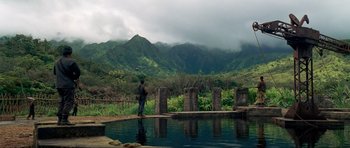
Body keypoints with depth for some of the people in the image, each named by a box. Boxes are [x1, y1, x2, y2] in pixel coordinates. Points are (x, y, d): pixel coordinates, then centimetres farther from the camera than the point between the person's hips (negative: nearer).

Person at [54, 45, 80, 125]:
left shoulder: (57, 62, 14)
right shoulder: (70, 61, -11)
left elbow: (55, 72, 23)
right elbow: (78, 72, -11)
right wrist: (75, 77, 8)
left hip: (59, 85, 8)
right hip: (68, 85, -8)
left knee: (61, 101, 15)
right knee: (69, 102, -4)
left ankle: (59, 119, 14)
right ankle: (64, 119, -8)